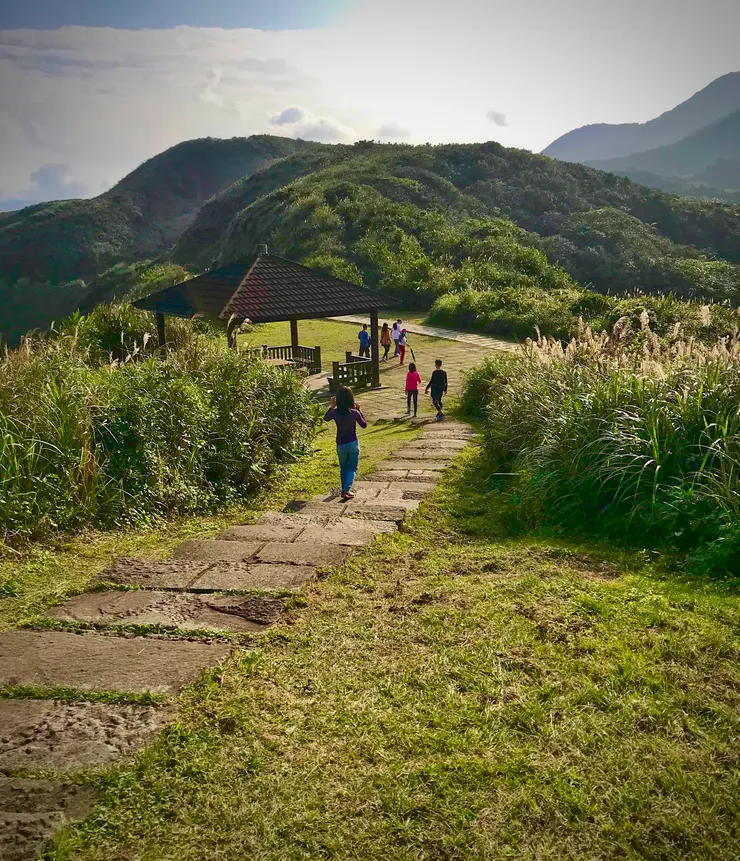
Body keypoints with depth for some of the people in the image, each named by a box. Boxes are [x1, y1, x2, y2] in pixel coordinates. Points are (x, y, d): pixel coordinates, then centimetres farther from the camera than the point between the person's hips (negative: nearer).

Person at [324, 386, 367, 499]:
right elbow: (364, 425, 1)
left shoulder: (335, 413, -10)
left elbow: (326, 418, 13)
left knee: (343, 468, 20)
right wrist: (359, 410, 4)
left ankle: (344, 489, 27)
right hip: (353, 444, -2)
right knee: (352, 468, 7)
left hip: (340, 445, 2)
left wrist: (332, 406, 16)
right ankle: (346, 490, -10)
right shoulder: (354, 413, -15)